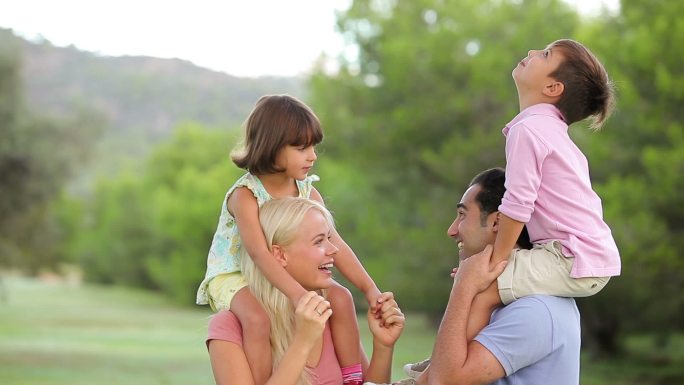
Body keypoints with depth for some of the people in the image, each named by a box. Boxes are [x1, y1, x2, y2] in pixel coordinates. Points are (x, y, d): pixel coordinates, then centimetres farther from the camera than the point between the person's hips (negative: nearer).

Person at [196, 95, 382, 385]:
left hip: (283, 275, 6)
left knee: (341, 298, -11)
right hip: (232, 276, -6)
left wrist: (369, 288, -16)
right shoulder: (245, 195, -23)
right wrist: (298, 294, -46)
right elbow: (258, 252, -34)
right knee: (257, 319, -36)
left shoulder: (308, 193, -4)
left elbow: (334, 244, -7)